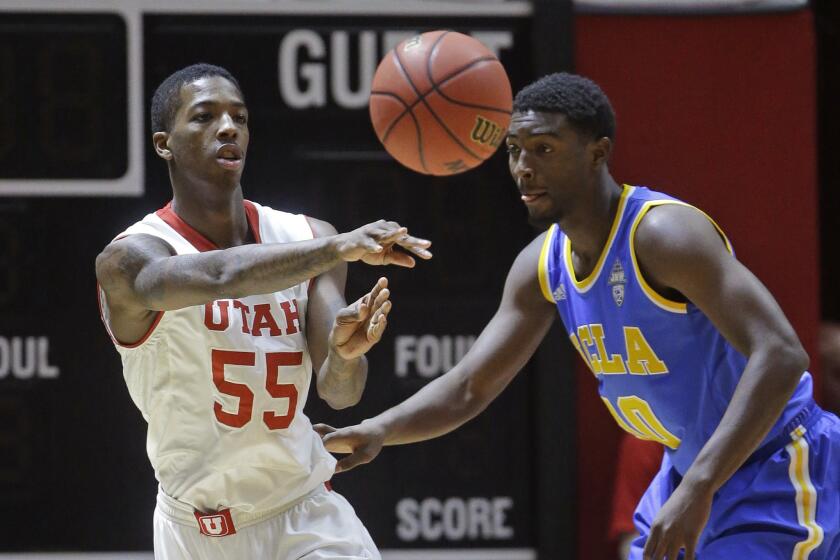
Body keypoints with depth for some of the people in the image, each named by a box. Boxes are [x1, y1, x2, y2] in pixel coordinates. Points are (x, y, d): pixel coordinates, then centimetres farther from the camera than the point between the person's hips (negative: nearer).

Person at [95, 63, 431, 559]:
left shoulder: (307, 238, -1)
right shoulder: (128, 261, -15)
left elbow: (339, 392, -8)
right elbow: (220, 276, -38)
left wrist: (346, 354, -31)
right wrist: (340, 247, -49)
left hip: (310, 517, 3)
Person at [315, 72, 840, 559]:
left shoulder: (664, 234, -26)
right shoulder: (541, 266, 0)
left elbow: (780, 356, -34)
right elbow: (468, 387, 6)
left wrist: (698, 489, -42)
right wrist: (381, 429, -16)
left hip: (774, 468, -9)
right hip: (689, 466, 9)